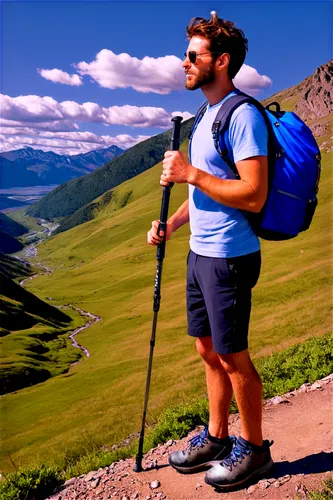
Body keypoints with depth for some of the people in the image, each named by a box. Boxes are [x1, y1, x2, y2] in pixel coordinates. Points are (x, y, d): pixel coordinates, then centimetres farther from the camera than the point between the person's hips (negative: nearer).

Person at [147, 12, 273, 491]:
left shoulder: (243, 115, -15)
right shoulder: (208, 115, 15)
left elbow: (253, 196, -24)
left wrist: (190, 173, -18)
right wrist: (171, 224, 9)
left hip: (229, 258, -9)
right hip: (200, 253, 9)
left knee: (232, 356, 3)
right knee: (209, 351, 16)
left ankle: (254, 449, 25)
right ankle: (217, 439, 33)